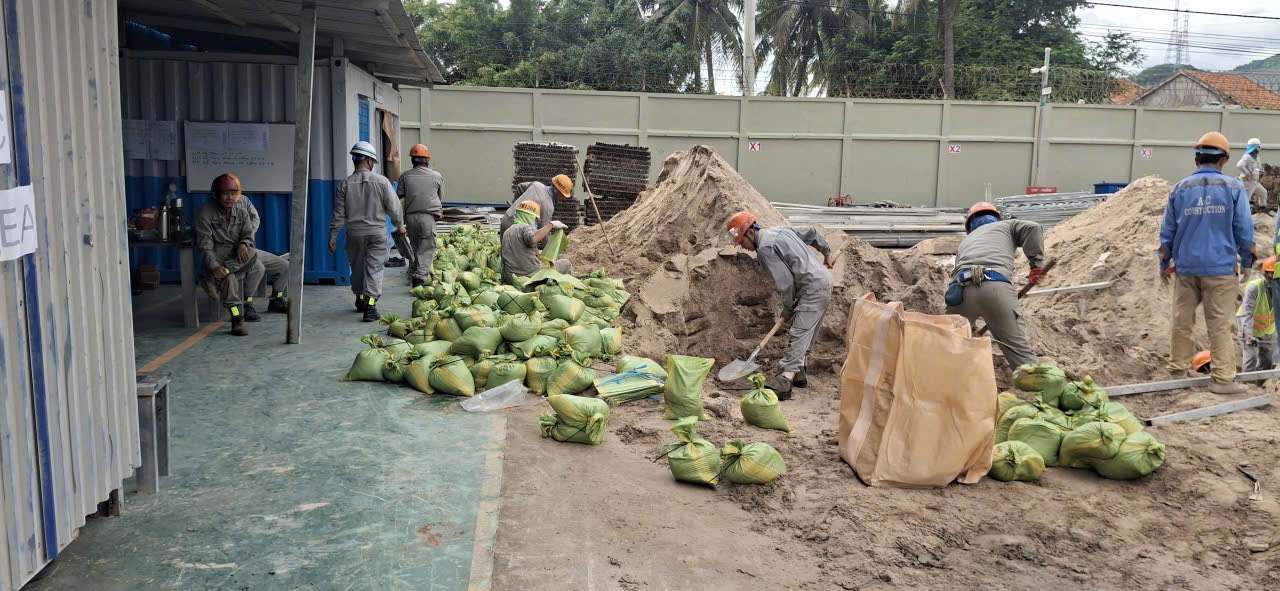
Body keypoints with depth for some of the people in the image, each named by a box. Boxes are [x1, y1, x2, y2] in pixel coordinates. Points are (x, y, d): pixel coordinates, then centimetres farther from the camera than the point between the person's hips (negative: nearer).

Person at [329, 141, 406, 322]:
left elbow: (339, 213, -2)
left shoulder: (346, 183, -4)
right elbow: (393, 207, -4)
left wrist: (333, 236, 5)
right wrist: (400, 226, 13)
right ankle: (370, 305, -11)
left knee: (357, 267, 17)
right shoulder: (381, 181, -8)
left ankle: (360, 300, 32)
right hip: (377, 232, -2)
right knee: (374, 268, -1)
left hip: (354, 233, 2)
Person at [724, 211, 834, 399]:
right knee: (805, 335, 16)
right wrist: (826, 252, 37)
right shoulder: (779, 230, 14)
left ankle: (783, 384, -18)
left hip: (813, 288, -10)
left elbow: (785, 282, -17)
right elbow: (811, 233, 23)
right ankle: (797, 374, 24)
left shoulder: (765, 248, -16)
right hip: (823, 280, 10)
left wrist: (787, 308, -4)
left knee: (798, 335, -14)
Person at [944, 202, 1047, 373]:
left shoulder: (966, 241, 39)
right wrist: (1037, 264, 12)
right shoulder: (1006, 226, 32)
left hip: (961, 288, 3)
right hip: (996, 286, -3)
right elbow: (1032, 228, 10)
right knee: (1021, 352, -2)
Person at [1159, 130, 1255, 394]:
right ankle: (1223, 378, 2)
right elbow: (1244, 230, -1)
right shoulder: (1233, 187, -3)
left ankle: (1178, 370, 18)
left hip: (1186, 266, 2)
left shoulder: (1180, 188, 4)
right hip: (1220, 267, -2)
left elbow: (1167, 231, 8)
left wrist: (1164, 263, 19)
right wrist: (1247, 261, 12)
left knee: (1182, 321, 11)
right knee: (1220, 324, 0)